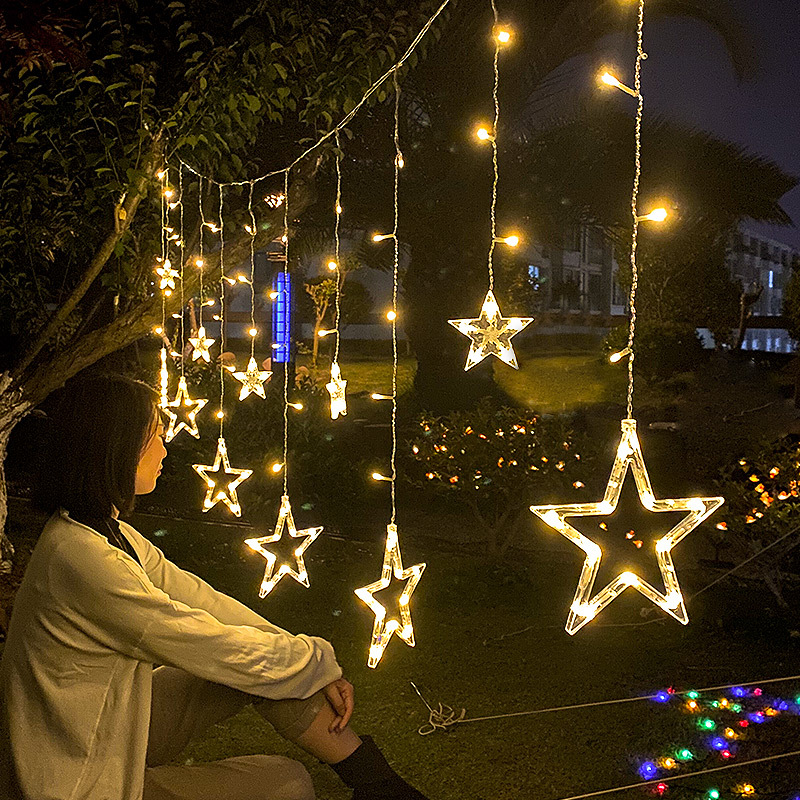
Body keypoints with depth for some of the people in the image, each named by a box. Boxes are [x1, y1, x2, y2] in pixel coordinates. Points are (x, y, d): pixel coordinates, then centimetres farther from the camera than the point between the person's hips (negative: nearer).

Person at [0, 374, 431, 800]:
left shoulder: (104, 530, 3)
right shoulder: (84, 558, -30)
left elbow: (201, 599, 1)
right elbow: (217, 648, -25)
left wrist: (321, 670, -2)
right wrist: (319, 659, -8)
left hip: (111, 718, 9)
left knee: (269, 659, 0)